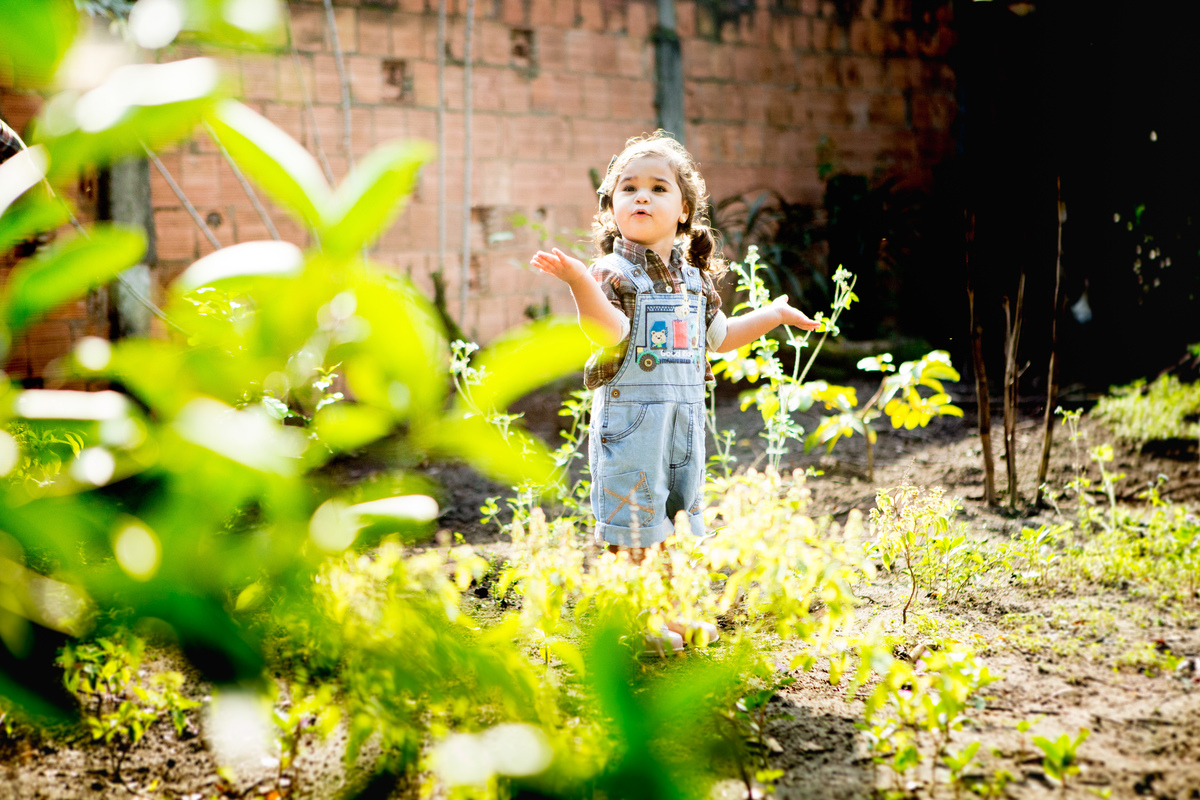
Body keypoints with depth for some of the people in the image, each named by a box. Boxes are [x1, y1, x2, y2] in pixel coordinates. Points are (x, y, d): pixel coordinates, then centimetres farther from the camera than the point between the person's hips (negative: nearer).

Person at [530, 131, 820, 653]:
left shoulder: (696, 278, 11)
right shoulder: (614, 271, -9)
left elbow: (718, 337, 25)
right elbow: (610, 333, -25)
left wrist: (773, 315, 30)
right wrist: (579, 283, -39)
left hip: (685, 412, 6)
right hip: (630, 410, -6)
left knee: (677, 513, 15)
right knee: (632, 515, -2)